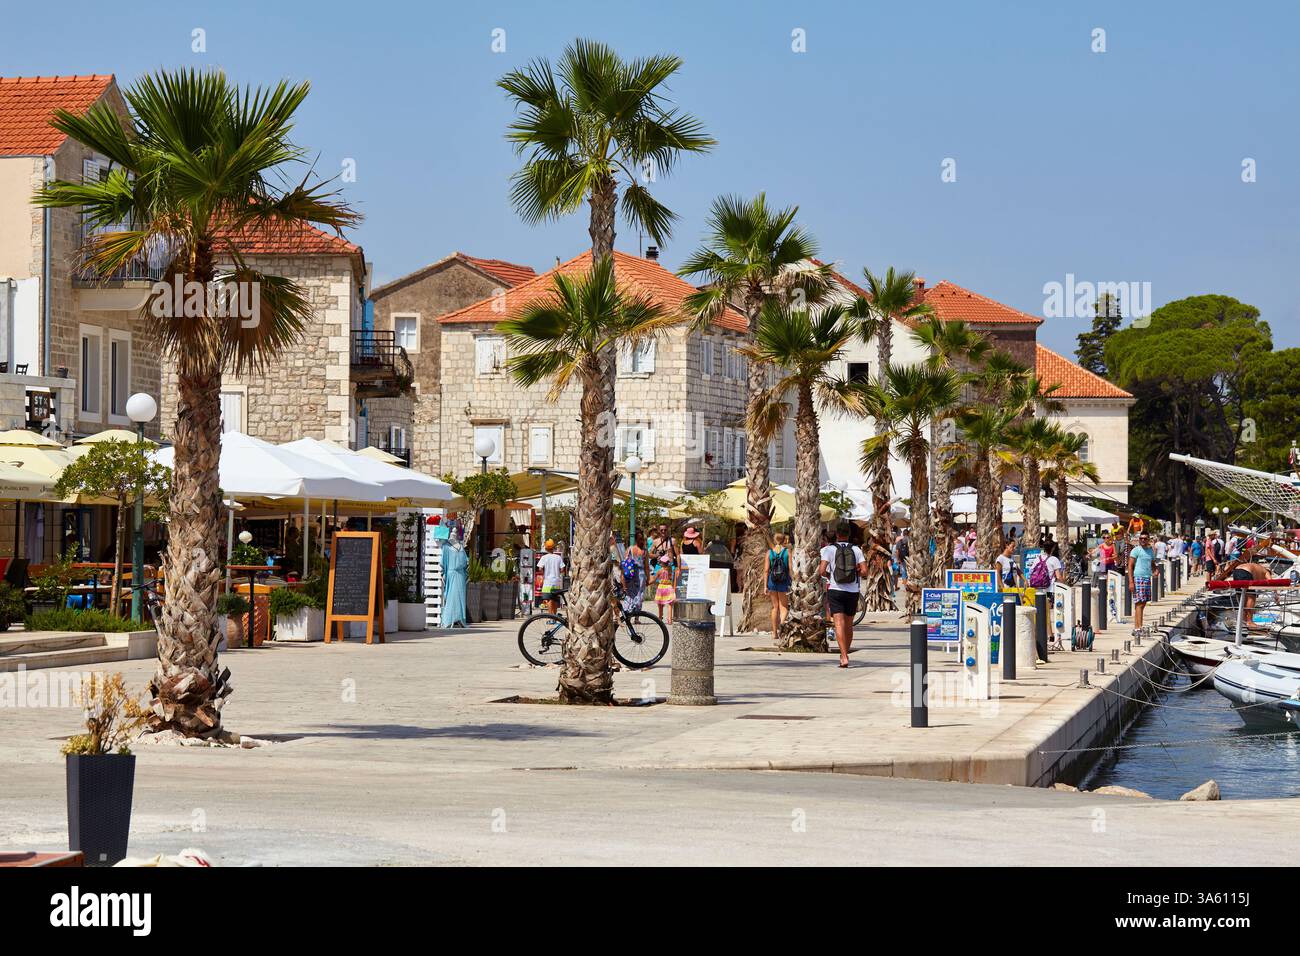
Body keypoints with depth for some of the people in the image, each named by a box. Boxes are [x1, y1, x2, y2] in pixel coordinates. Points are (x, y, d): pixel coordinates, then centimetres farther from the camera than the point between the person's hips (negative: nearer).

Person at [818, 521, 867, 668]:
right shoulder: (856, 550, 1)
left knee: (839, 624, -8)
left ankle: (844, 657, -21)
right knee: (849, 624, 16)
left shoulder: (830, 549, -5)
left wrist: (828, 575, 7)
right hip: (853, 591, 3)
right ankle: (845, 654, 27)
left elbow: (821, 570, -14)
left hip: (835, 590, -3)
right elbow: (864, 570, -7)